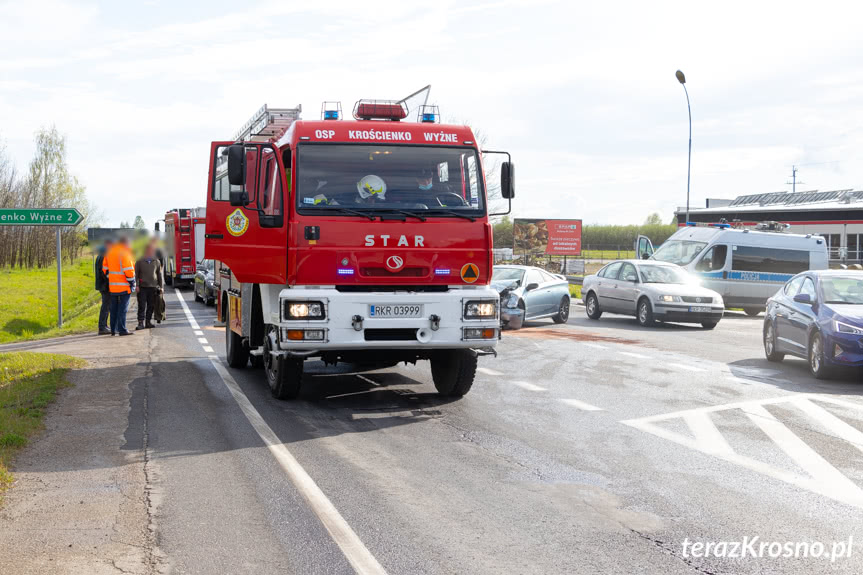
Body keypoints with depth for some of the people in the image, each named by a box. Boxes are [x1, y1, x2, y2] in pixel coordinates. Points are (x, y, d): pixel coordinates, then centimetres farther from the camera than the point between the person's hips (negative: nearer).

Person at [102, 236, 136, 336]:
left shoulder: (109, 252, 11)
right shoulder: (124, 252, -13)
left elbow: (105, 269, 14)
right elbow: (128, 270, -18)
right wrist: (132, 282, -9)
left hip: (112, 286, 7)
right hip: (124, 286, -7)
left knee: (114, 309, 14)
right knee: (123, 308, -5)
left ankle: (113, 329, 19)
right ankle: (122, 330, -6)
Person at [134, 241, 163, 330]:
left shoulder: (157, 261, 11)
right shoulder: (140, 261, 3)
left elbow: (159, 275, 15)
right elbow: (136, 274, 3)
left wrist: (160, 286, 12)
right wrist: (136, 285, -5)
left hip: (153, 287, 3)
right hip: (142, 287, -3)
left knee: (151, 306, 5)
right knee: (142, 306, -6)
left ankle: (148, 322, 14)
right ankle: (141, 323, -6)